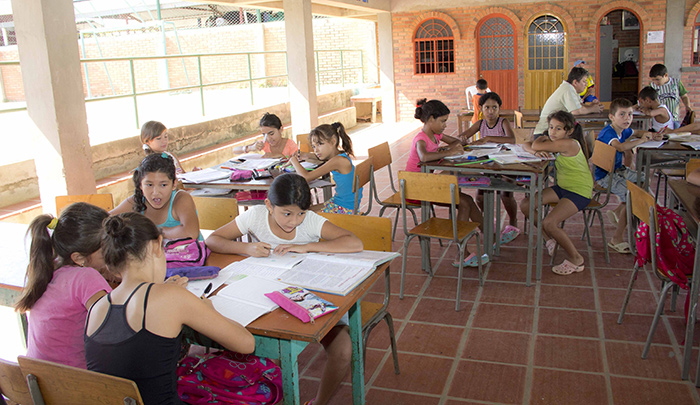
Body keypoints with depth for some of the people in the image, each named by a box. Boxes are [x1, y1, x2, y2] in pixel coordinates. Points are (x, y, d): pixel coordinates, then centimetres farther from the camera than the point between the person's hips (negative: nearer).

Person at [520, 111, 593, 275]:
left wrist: (542, 139, -1)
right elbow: (527, 145, 3)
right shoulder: (556, 143, 5)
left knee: (549, 223, -24)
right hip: (562, 187, 9)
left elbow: (536, 146, -24)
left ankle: (576, 259, -4)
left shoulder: (570, 144, -23)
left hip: (579, 192, -9)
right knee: (525, 205, 2)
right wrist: (536, 151, -20)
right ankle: (550, 237, 21)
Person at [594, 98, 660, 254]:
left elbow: (637, 132, 26)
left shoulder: (623, 130, 4)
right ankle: (617, 239, -17)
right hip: (604, 176, -10)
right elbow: (621, 147, -45)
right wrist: (641, 140, -35)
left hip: (618, 170, 10)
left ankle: (617, 212, 27)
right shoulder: (608, 133, -24)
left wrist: (651, 135, 6)